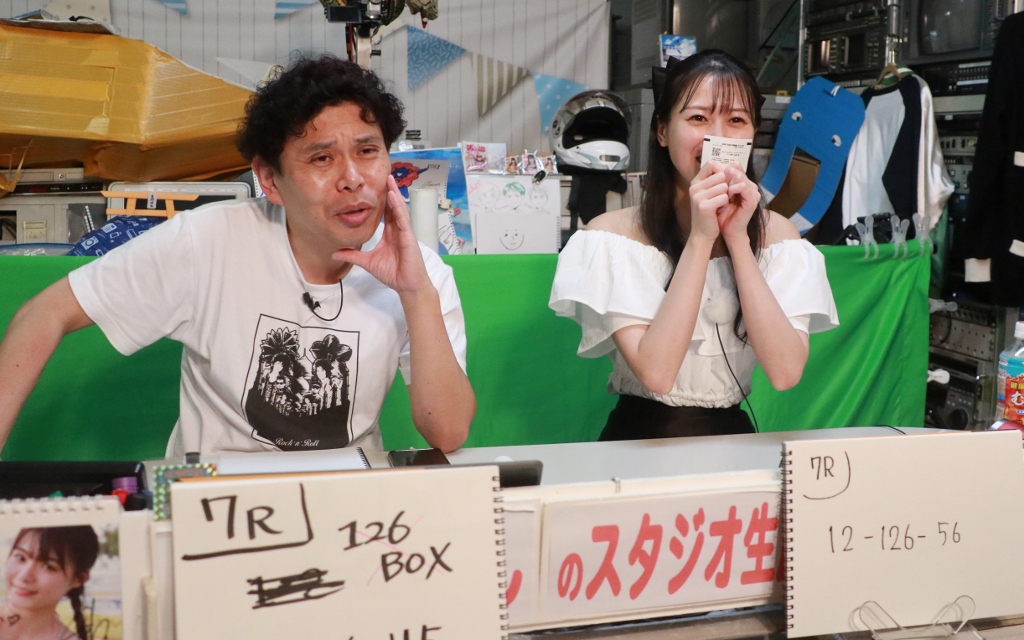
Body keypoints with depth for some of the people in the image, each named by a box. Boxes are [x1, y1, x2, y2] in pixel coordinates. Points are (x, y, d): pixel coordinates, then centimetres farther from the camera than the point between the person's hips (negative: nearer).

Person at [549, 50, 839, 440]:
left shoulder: (776, 233, 1)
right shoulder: (615, 233, -7)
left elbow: (786, 372, -12)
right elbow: (655, 372, -19)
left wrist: (737, 237, -14)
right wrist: (701, 236, -19)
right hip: (640, 438, -3)